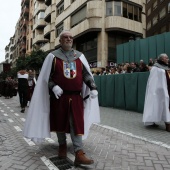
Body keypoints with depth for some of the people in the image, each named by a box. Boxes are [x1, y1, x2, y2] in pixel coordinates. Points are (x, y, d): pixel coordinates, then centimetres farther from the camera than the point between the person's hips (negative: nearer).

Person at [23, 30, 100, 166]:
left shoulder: (80, 56, 9)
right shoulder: (53, 56, 2)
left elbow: (87, 74, 7)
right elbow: (46, 77, 0)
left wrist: (93, 88, -6)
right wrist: (54, 87, -17)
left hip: (76, 96, 1)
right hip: (59, 96, -1)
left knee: (77, 124, -3)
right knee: (60, 122, 11)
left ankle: (79, 154, -1)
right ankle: (62, 146, 33)